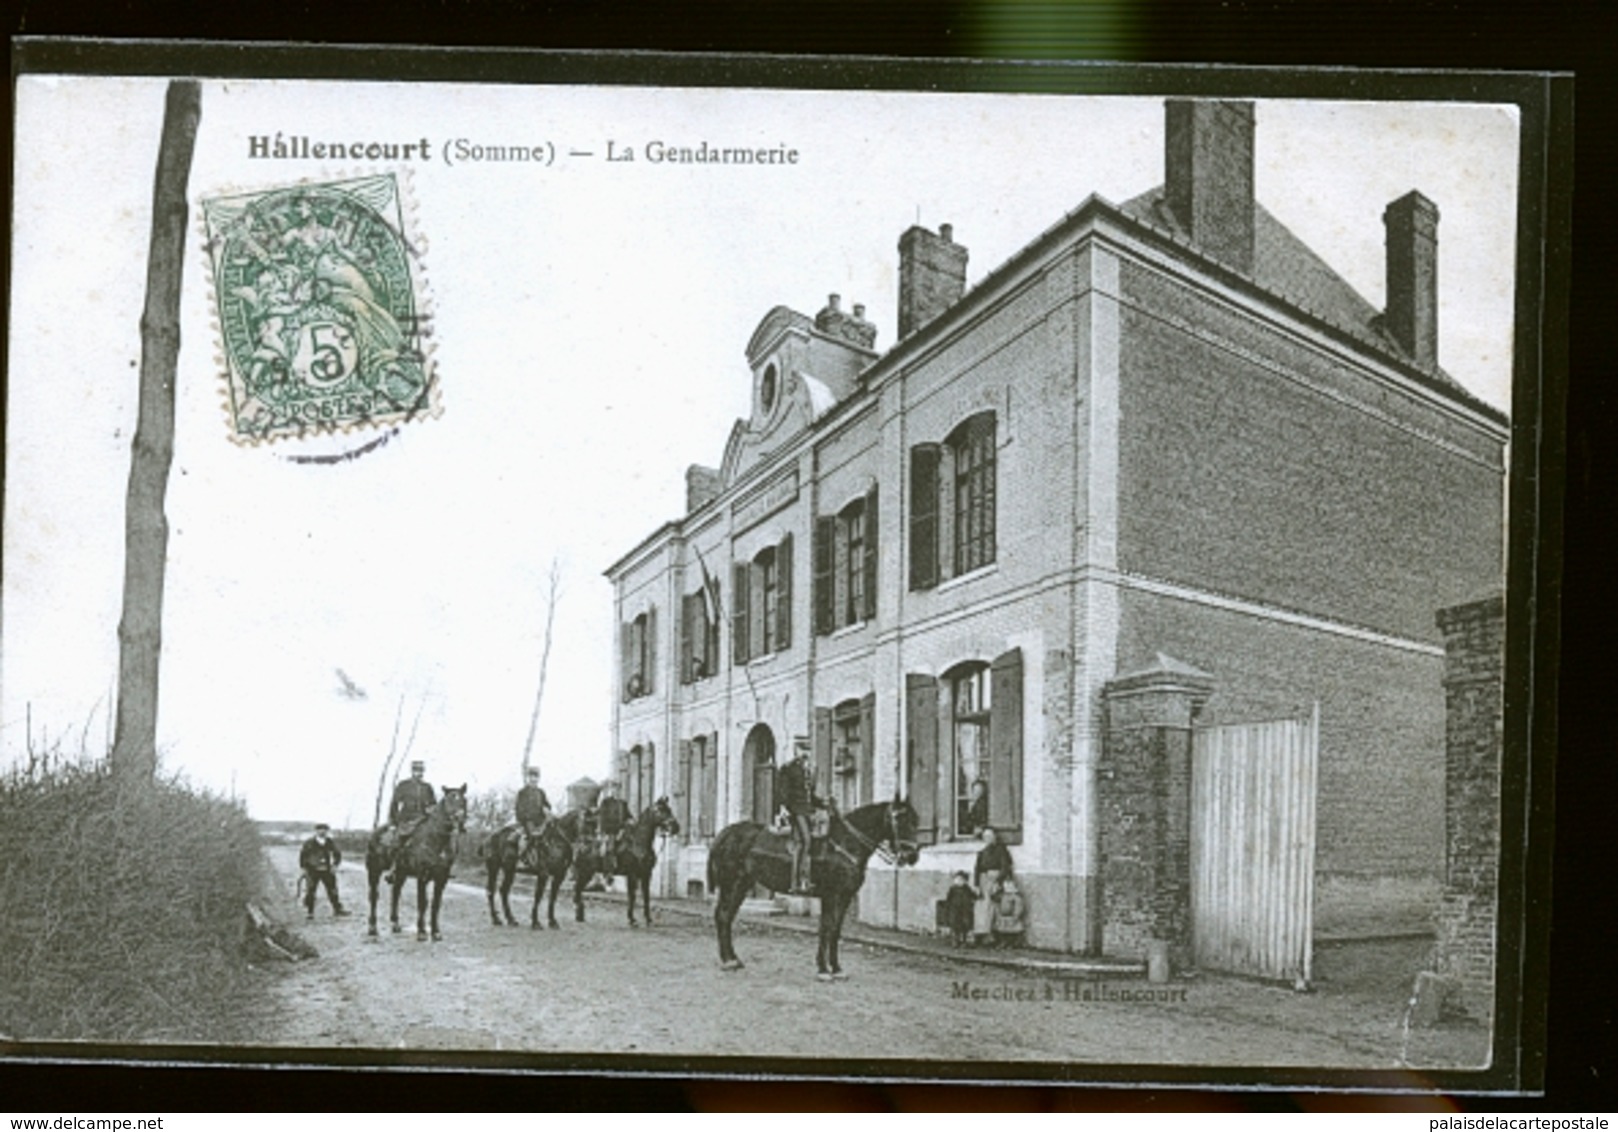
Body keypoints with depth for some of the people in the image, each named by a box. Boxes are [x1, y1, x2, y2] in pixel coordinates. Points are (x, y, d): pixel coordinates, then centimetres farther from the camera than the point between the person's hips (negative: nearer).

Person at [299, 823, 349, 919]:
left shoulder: (330, 843, 1)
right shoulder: (309, 844, -8)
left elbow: (338, 854, 12)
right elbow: (302, 855, 0)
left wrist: (335, 865, 1)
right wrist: (304, 868, -5)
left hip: (326, 871, 3)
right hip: (312, 871, -3)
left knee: (332, 890, 4)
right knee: (310, 891, -3)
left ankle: (337, 909, 13)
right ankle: (309, 912, 6)